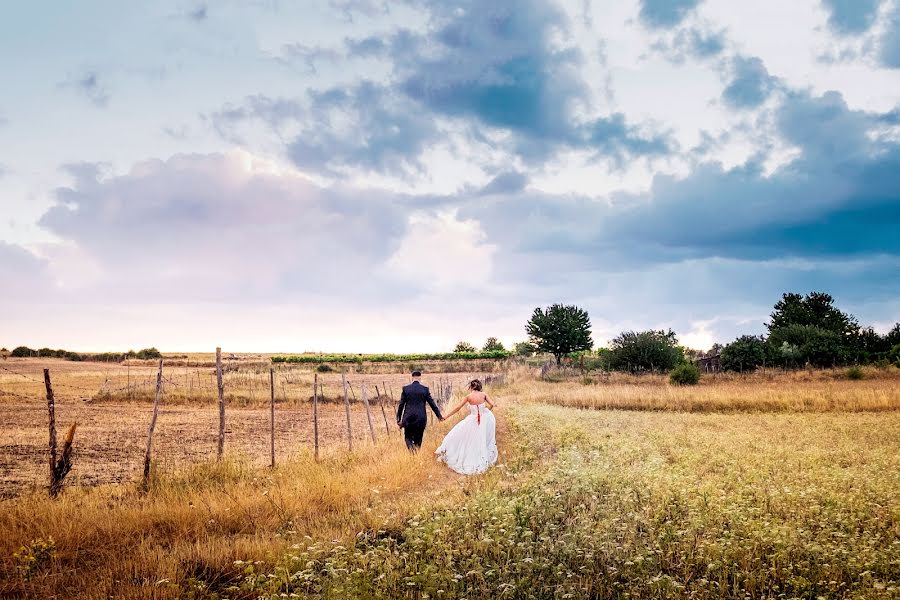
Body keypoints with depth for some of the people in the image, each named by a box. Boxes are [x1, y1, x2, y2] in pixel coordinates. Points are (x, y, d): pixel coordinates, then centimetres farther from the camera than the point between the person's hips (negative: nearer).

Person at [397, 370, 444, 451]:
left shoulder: (405, 388, -1)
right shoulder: (425, 389, -1)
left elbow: (401, 405, -1)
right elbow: (432, 404, 2)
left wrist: (399, 419, 5)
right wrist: (439, 416, 10)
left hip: (408, 418, -1)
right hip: (421, 419, 1)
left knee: (408, 437, 11)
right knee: (418, 440, 13)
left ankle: (412, 450, -15)